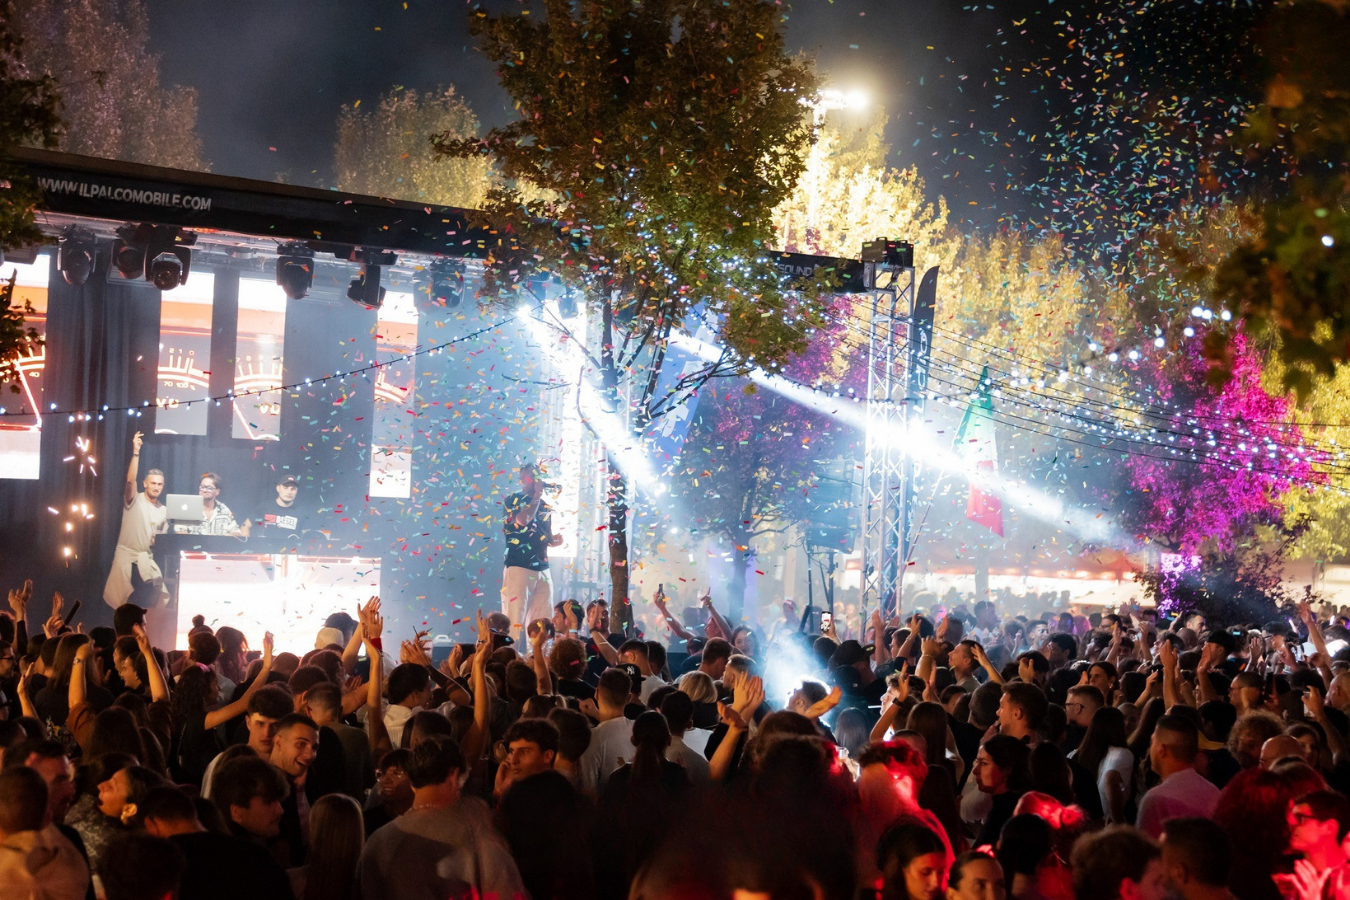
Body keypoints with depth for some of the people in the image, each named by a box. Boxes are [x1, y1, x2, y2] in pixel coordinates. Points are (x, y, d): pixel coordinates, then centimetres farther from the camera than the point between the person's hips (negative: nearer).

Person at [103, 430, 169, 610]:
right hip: (127, 554, -4)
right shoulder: (135, 500, -3)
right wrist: (135, 453, -30)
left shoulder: (164, 510, 13)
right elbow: (130, 480, -21)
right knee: (119, 599, -9)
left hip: (148, 558, 4)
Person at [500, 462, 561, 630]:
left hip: (542, 569, 6)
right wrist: (537, 495, -11)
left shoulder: (544, 506, 17)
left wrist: (555, 540, 2)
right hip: (519, 567, -6)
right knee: (515, 620, -12)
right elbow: (523, 520, -21)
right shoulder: (513, 500, -1)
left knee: (541, 623, 3)